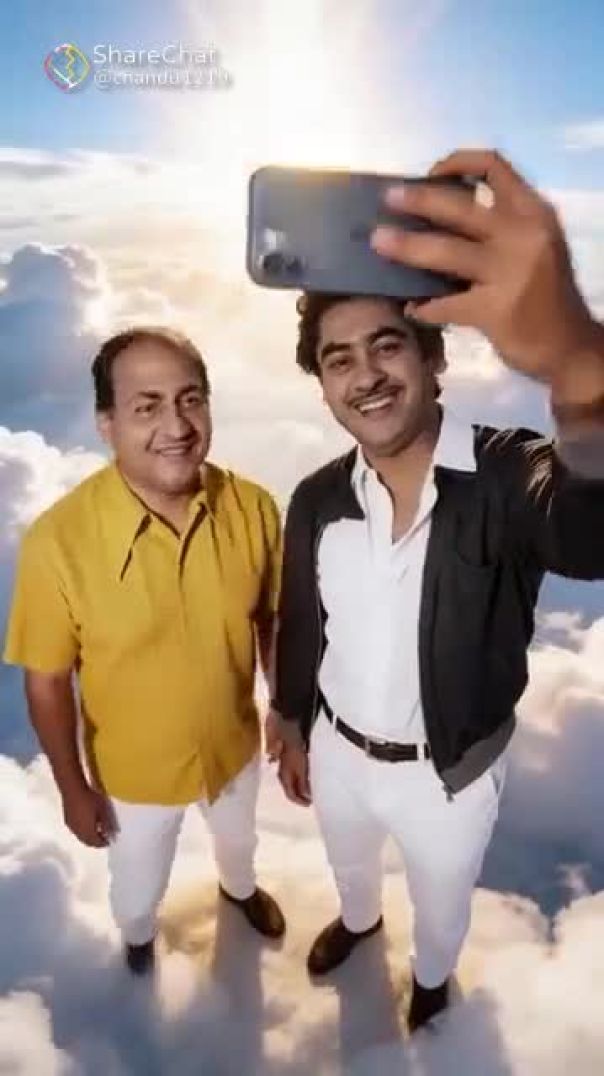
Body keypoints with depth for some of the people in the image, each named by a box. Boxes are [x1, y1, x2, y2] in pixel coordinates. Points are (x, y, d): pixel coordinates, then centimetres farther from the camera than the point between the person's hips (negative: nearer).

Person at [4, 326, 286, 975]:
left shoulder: (253, 508, -22)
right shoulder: (59, 540, -31)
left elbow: (273, 624, -6)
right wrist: (73, 788, -7)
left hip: (234, 745, 3)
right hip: (134, 771, -2)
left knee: (238, 840, 34)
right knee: (139, 885, 28)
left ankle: (239, 889, 71)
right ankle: (137, 940, 65)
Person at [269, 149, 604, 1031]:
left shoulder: (508, 480, -28)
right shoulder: (317, 500, -13)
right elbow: (299, 627, 1)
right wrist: (289, 729, 11)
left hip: (451, 774, -3)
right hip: (338, 751, 3)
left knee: (441, 905, 27)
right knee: (349, 862, 33)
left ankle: (432, 974, 62)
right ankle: (358, 921, 69)